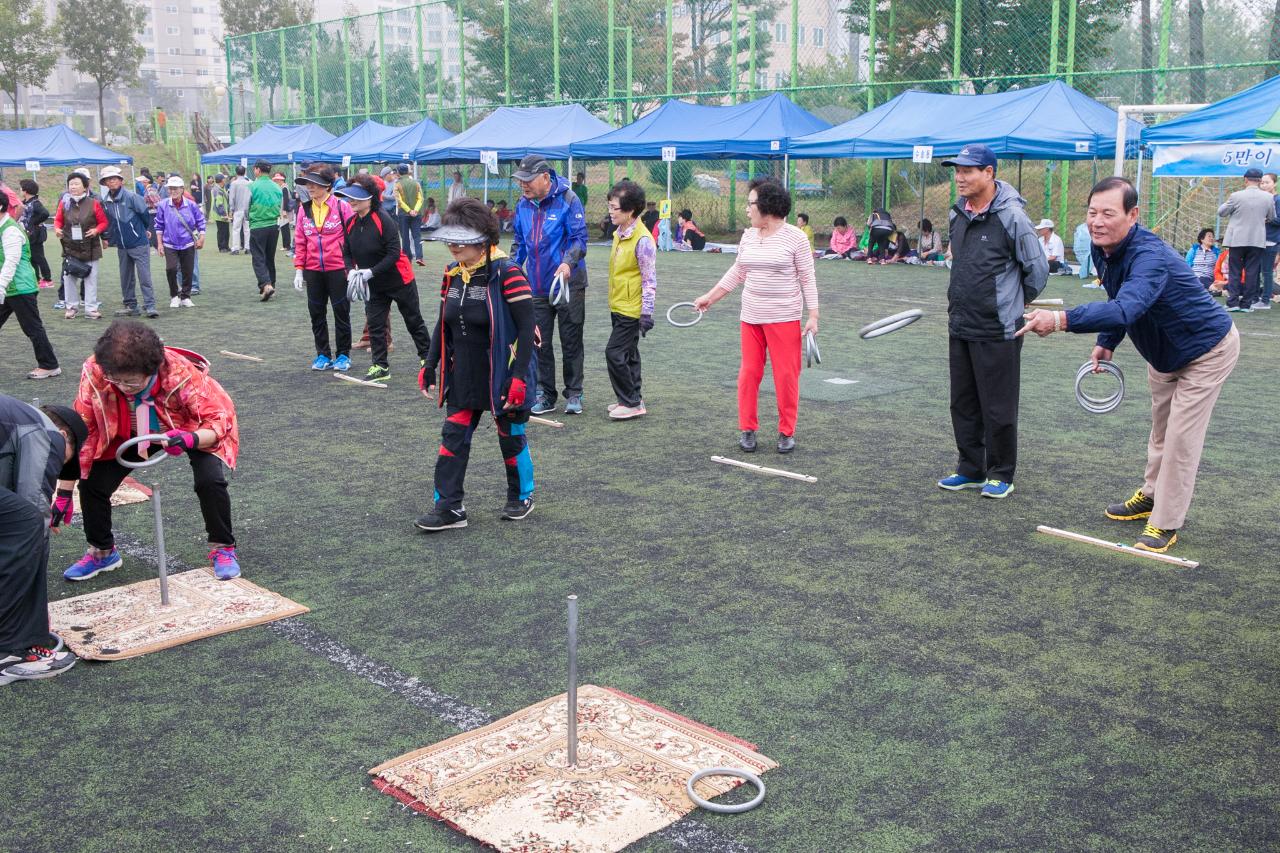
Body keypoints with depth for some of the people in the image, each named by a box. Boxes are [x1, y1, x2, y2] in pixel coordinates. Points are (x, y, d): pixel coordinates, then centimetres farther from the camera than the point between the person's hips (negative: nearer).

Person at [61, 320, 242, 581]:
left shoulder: (182, 374, -39)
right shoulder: (95, 373, -32)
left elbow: (221, 419, -30)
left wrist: (190, 439, -53)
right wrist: (63, 493, -22)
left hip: (187, 430, -3)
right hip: (131, 433, 3)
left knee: (210, 480, -26)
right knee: (91, 481, -9)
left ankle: (223, 549, 0)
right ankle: (101, 552, 20)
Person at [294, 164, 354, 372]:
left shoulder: (342, 207, -6)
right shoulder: (304, 209, 6)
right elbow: (300, 241, 10)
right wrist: (299, 269, 5)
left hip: (338, 268, -4)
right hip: (313, 271, 4)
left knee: (341, 312, 4)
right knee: (316, 313, 8)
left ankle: (343, 354, 15)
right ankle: (323, 355, 19)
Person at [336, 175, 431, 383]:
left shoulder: (383, 220, -23)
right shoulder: (351, 224, -2)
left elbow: (394, 253, -25)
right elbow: (347, 252, 7)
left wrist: (371, 272, -27)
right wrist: (351, 270, -13)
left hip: (399, 280, -6)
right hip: (374, 286, 6)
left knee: (414, 321, 9)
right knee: (375, 324, 3)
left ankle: (426, 356, 27)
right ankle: (381, 366, 11)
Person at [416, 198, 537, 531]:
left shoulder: (506, 272, -18)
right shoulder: (452, 274, 3)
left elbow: (527, 327, -20)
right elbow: (443, 325, 13)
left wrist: (519, 377, -23)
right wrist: (430, 367, 9)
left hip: (503, 378, -6)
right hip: (463, 376, 6)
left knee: (511, 437, 9)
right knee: (453, 437, 3)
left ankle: (522, 497, 31)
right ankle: (449, 507, 10)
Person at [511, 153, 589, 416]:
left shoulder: (567, 200, -11)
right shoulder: (523, 205, 6)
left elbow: (579, 238, -14)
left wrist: (568, 262, -30)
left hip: (569, 284, -5)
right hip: (537, 286, 5)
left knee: (571, 341, 5)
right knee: (540, 342, 7)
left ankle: (574, 394, 15)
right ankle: (545, 394, 16)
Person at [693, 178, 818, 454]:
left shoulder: (795, 237, -8)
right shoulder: (748, 236, 7)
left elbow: (807, 278, -7)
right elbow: (736, 273, 17)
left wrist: (813, 315, -11)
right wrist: (710, 297, 18)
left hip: (784, 317, -5)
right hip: (751, 317, 5)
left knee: (786, 375, 0)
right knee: (749, 372, 5)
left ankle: (787, 432, 13)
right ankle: (748, 429, 15)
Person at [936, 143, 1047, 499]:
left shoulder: (1011, 216, -13)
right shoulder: (957, 215, 8)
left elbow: (1037, 269, -6)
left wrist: (1013, 304, 6)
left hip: (997, 332, -7)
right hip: (960, 329, 7)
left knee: (998, 408, 2)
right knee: (963, 404, 14)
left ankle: (1001, 475, 15)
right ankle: (971, 469, 26)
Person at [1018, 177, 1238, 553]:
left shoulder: (1150, 257, -40)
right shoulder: (1102, 250, -12)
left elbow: (1126, 308, -59)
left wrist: (1061, 319, -71)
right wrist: (1106, 343, -1)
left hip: (1207, 349, -9)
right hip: (1163, 350, 9)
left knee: (1181, 436, -7)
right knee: (1160, 427, 22)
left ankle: (1166, 524, 3)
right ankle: (1151, 495, 38)